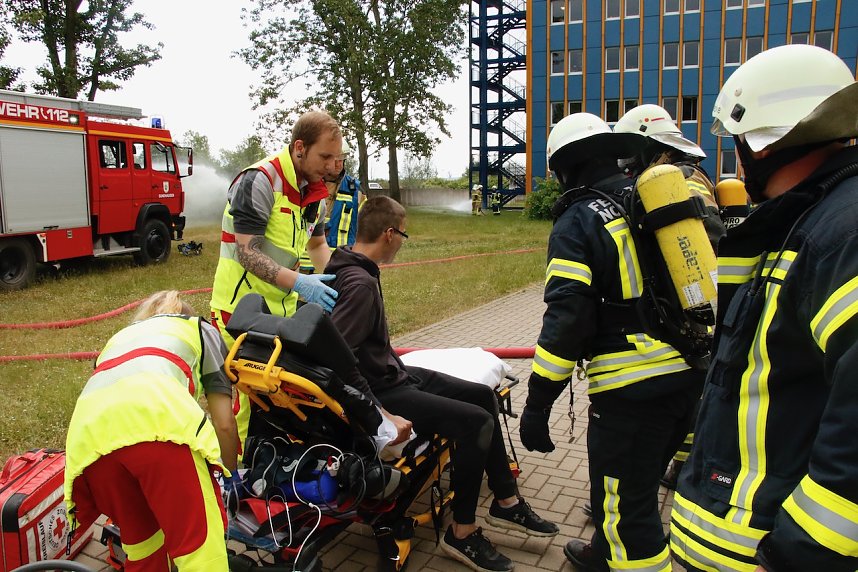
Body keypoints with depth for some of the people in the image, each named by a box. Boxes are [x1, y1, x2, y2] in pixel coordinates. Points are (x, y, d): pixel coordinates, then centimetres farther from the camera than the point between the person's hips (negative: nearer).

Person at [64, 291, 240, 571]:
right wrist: (231, 473, 42)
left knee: (142, 544, 23)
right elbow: (224, 422, 24)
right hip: (159, 417, -5)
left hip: (88, 434, 5)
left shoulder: (119, 337, 43)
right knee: (200, 539, 3)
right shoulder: (200, 329, 33)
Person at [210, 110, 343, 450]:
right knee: (249, 397, -3)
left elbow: (317, 245, 19)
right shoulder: (259, 181, -18)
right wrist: (298, 282, -35)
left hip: (284, 308, 8)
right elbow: (247, 253, -23)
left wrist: (335, 279, 1)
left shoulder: (315, 190, 8)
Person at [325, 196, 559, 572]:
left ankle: (506, 502, 22)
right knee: (476, 421, -18)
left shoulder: (350, 269, 4)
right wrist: (382, 416, -31)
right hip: (381, 391, -11)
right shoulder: (360, 283, -26)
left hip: (392, 373, 11)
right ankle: (462, 534, -1)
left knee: (483, 396, 10)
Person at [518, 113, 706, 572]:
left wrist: (537, 404, -15)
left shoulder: (576, 223, -10)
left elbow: (566, 319, -19)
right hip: (693, 376, 8)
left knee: (626, 504, 7)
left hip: (632, 388, -8)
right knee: (638, 485, 28)